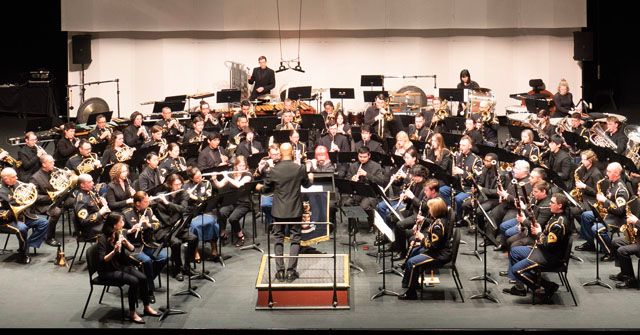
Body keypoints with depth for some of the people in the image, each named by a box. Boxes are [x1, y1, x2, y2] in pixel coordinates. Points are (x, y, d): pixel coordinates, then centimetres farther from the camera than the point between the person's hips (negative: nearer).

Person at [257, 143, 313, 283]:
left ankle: (280, 271, 9)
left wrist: (260, 187, 26)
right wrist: (311, 177, 32)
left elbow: (266, 188, 3)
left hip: (279, 210, 0)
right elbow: (307, 184, 9)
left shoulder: (274, 170, -10)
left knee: (278, 239, 11)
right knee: (295, 239, 8)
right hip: (295, 210, 0)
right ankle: (291, 271, 4)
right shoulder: (300, 169, -10)